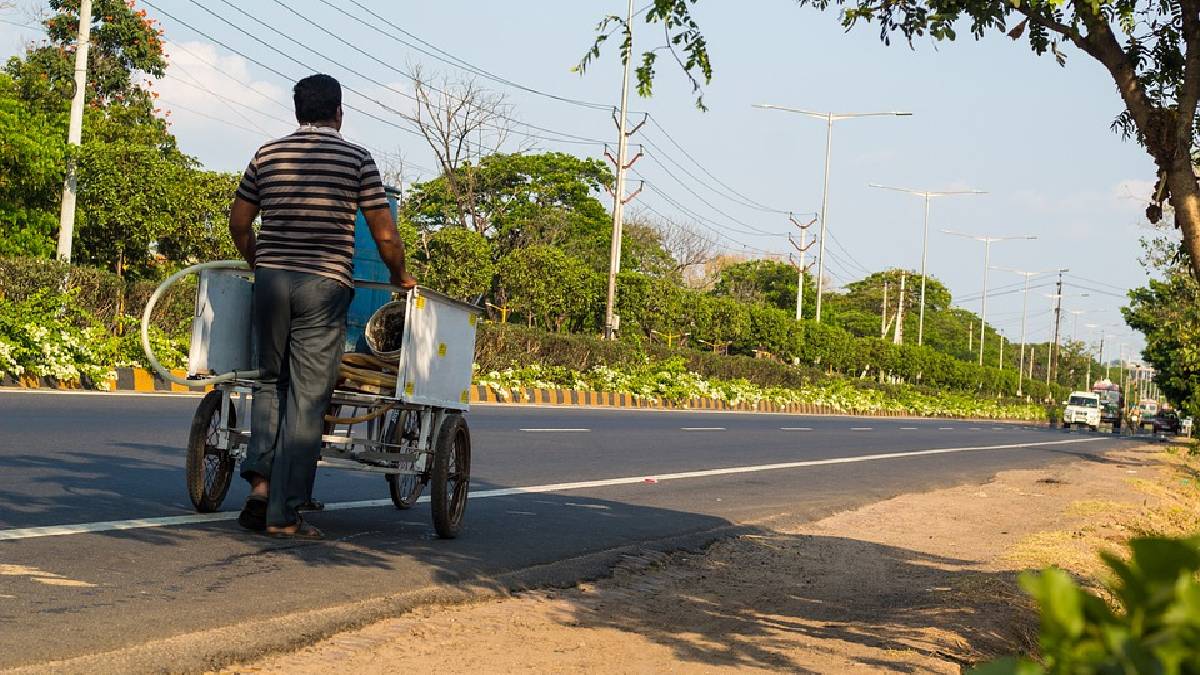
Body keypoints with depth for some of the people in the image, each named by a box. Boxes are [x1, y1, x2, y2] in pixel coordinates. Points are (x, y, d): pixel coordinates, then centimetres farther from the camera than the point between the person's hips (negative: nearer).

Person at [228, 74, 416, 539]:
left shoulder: (268, 154, 10)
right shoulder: (356, 158, 1)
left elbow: (239, 224, 15)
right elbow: (385, 234, 0)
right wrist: (400, 277, 17)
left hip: (271, 278, 3)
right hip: (324, 285, -3)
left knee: (271, 382, 19)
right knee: (307, 398, -1)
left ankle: (260, 478, 0)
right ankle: (283, 514, -1)